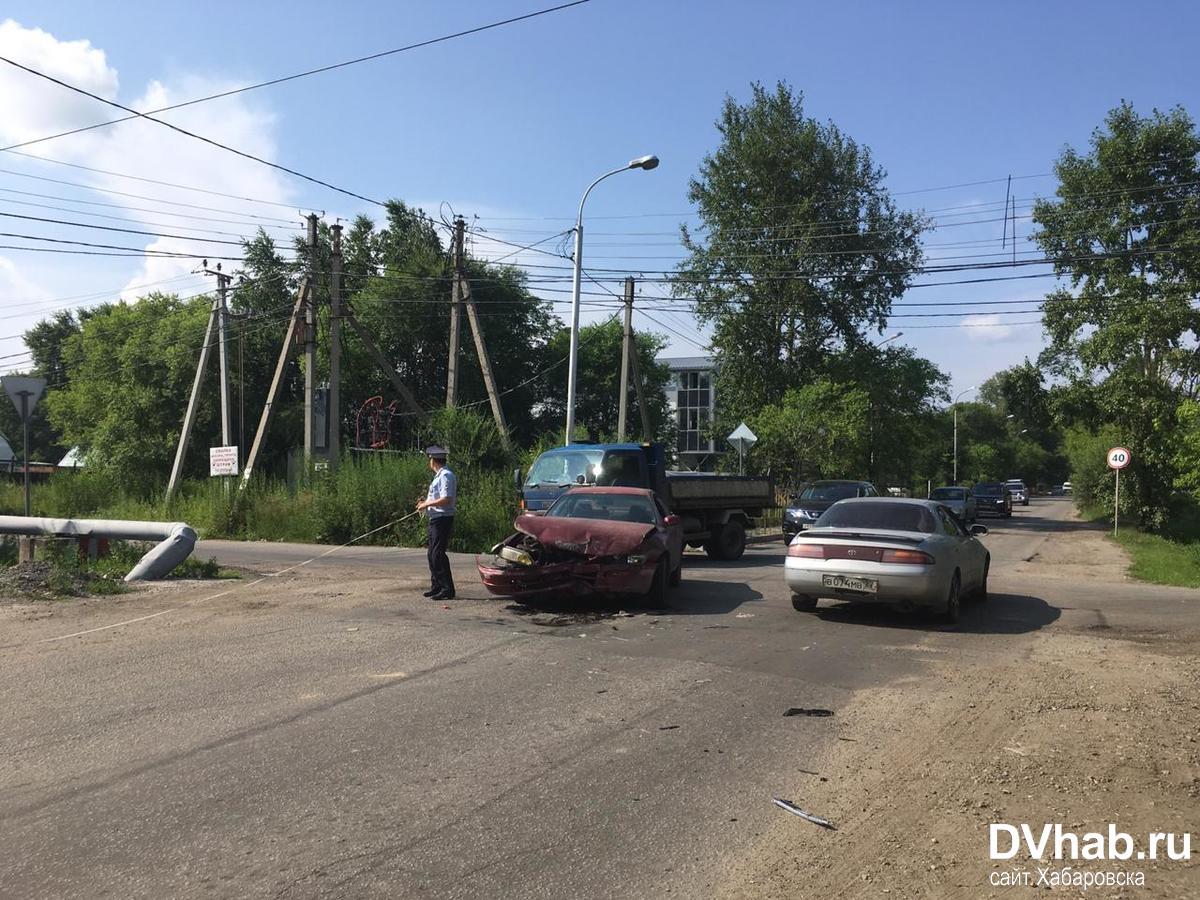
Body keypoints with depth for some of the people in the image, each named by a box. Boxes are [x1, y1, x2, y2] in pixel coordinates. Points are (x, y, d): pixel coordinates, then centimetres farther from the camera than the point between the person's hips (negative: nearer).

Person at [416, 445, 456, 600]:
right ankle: (436, 586, 25)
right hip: (436, 519, 11)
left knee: (438, 554, -11)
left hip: (442, 519, -11)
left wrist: (427, 504, -16)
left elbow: (446, 499, -24)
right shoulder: (440, 475, 17)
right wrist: (426, 502, 12)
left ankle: (447, 589, -8)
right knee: (432, 554, 15)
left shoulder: (446, 476, -15)